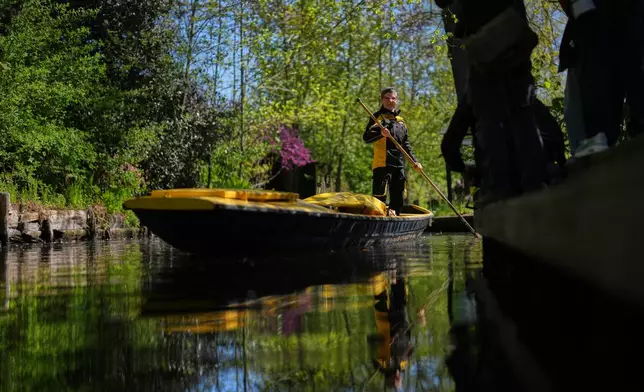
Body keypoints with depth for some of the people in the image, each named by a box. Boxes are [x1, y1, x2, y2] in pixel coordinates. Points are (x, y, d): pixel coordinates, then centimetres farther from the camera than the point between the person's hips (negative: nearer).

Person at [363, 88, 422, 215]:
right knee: (380, 196, -13)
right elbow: (366, 137, -12)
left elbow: (406, 145, 27)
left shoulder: (401, 120, 22)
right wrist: (380, 133, -30)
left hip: (399, 165, 7)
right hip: (382, 164, -7)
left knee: (398, 199, 9)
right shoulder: (378, 117, 2)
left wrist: (414, 161, 17)